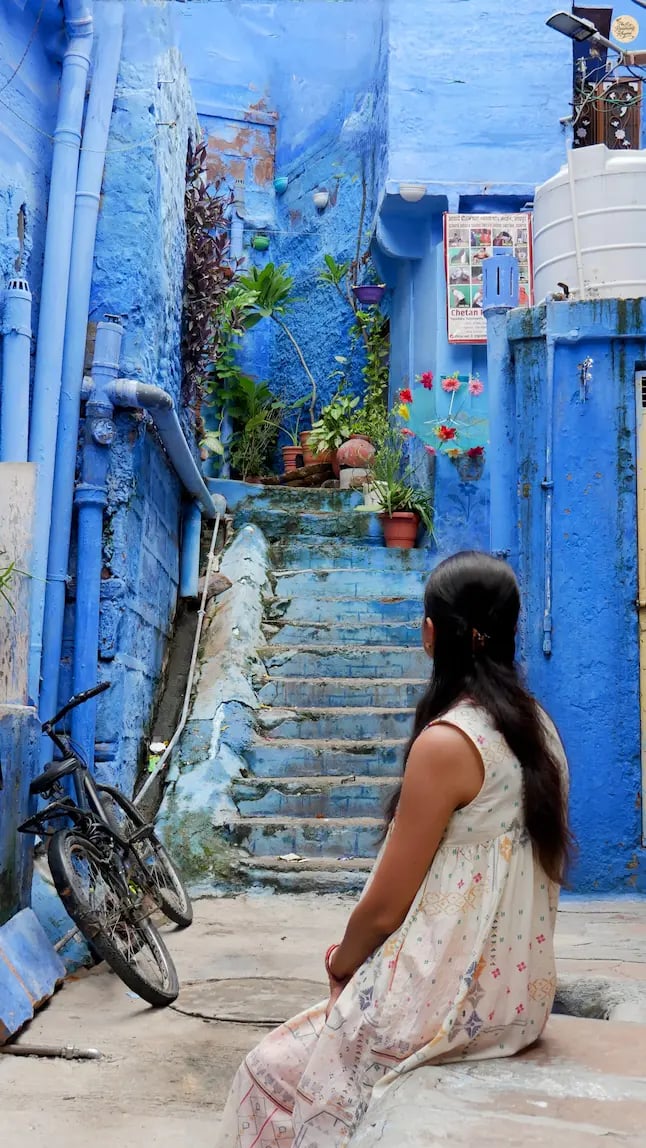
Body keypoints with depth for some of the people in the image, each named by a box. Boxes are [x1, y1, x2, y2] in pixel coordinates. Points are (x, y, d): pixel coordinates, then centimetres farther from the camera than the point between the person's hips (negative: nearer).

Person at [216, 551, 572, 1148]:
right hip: (523, 988, 8)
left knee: (274, 1071, 11)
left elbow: (385, 907, -16)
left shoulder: (446, 742, -22)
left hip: (456, 999, -8)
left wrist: (341, 963, 5)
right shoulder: (538, 728, 3)